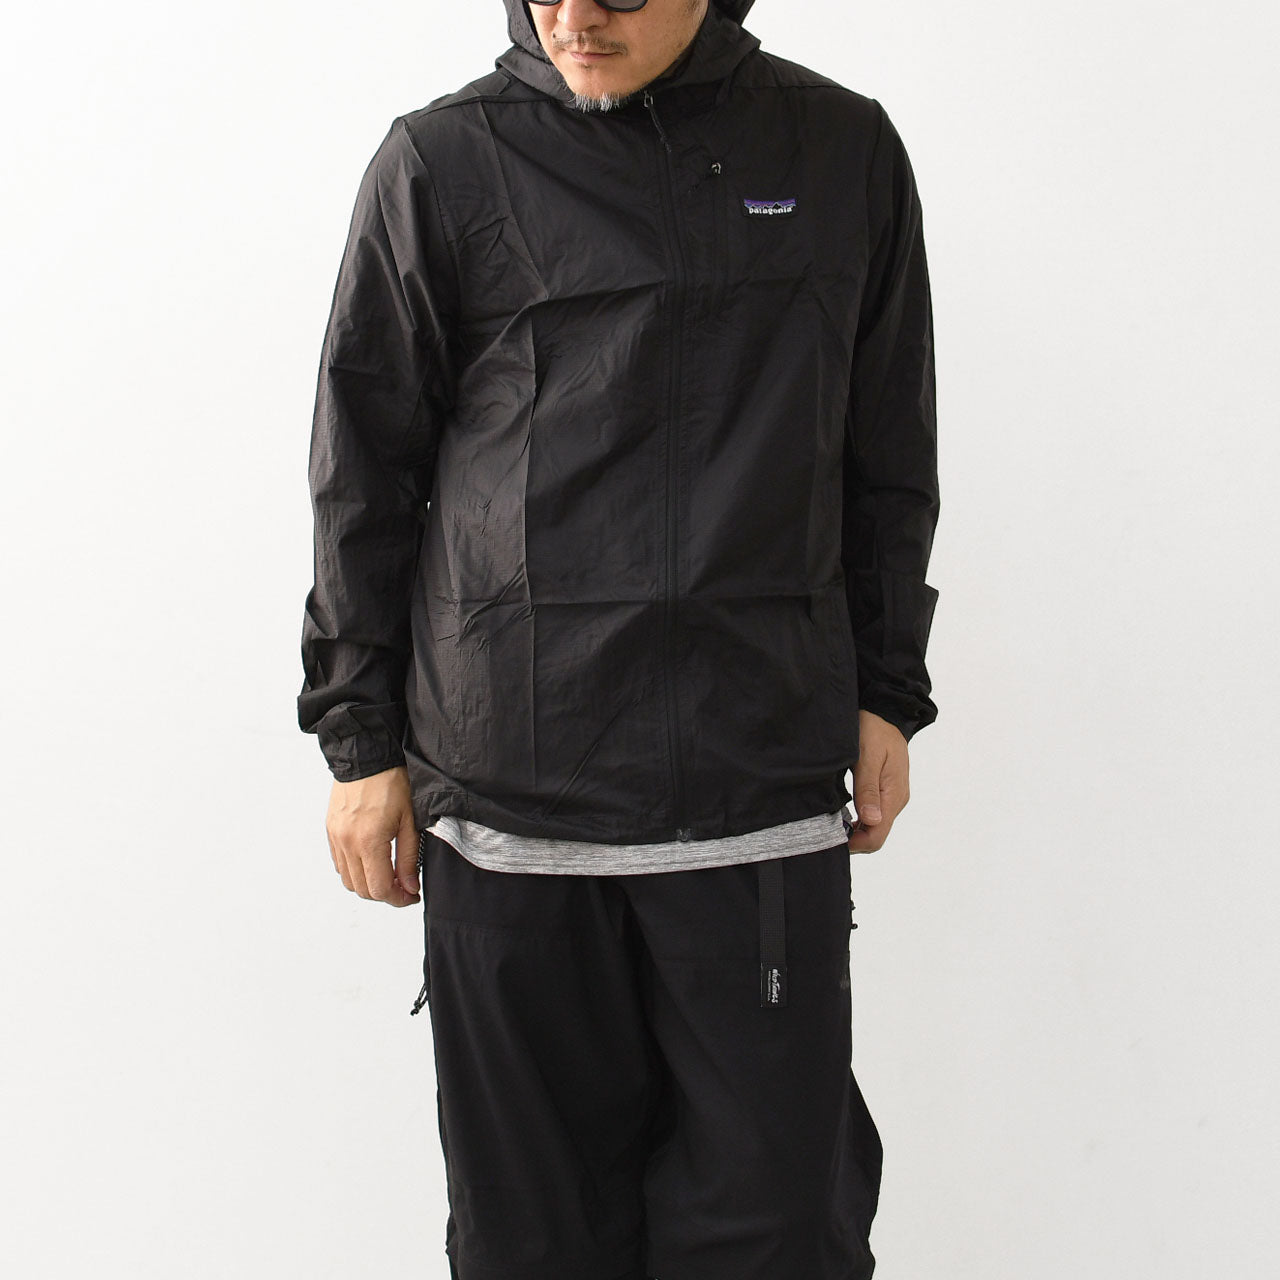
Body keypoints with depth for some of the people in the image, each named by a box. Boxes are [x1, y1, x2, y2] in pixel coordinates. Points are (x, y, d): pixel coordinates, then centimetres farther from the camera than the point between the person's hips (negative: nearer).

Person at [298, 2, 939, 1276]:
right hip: (503, 788, -1)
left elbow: (885, 454, 15)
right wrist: (360, 737, 6)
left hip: (763, 787, 1)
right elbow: (363, 473, 6)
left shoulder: (844, 152, 7)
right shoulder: (440, 165, 2)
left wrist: (884, 692, 13)